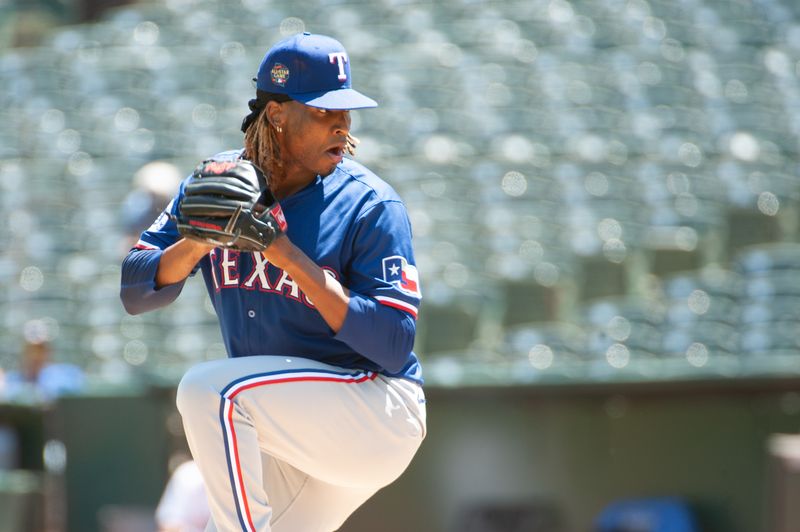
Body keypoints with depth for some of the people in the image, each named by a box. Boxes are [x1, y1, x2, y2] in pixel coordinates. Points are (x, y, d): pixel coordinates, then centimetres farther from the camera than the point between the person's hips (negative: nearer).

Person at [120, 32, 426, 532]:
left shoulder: (371, 204, -13)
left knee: (210, 388, -25)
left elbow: (394, 348, -20)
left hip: (379, 416, -6)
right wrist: (201, 241, -22)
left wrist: (291, 257, -26)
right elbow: (135, 292, -2)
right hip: (287, 431, 6)